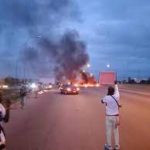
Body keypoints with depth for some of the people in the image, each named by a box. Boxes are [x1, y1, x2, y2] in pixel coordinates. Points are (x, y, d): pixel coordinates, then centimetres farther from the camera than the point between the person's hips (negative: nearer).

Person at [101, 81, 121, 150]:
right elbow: (117, 90, 15)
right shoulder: (117, 96, -6)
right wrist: (115, 84, 34)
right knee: (116, 131, 13)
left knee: (108, 131, 7)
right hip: (116, 116, 3)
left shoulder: (106, 98, -14)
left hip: (109, 116, -3)